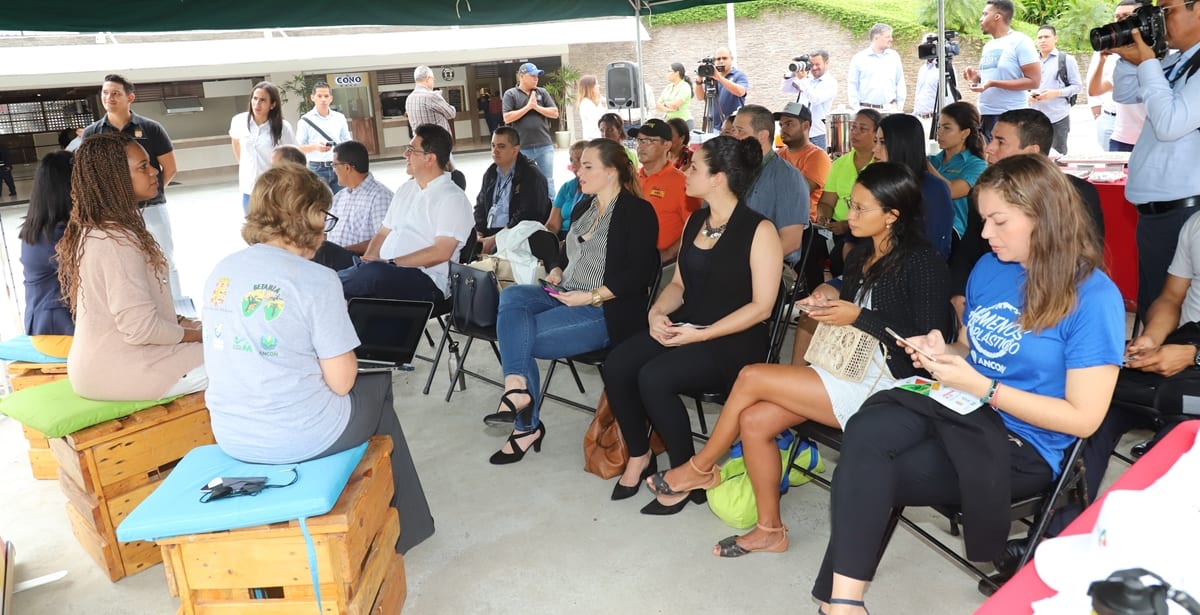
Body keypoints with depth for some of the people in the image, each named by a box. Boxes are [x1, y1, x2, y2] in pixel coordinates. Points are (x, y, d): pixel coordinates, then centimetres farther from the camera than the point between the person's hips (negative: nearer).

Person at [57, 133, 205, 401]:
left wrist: (182, 322, 6)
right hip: (118, 373, -10)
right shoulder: (117, 241, -23)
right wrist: (194, 333, -10)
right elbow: (140, 328, -25)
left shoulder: (94, 229, 9)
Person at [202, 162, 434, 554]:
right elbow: (341, 382, -16)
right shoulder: (316, 281, -18)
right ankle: (402, 527, 35)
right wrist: (341, 344, 2)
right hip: (299, 439, -6)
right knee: (377, 387, 23)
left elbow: (247, 362, 12)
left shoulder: (221, 272, 1)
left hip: (230, 439, 6)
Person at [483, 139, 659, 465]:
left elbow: (639, 273, -15)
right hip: (566, 297, 8)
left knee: (519, 336, -21)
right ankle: (518, 386, -33)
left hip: (607, 310, -8)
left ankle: (526, 425, -11)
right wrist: (557, 271, 6)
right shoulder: (582, 209, 19)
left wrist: (590, 296, -19)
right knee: (511, 296, -21)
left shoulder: (637, 212, -7)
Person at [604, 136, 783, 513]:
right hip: (683, 328, 7)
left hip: (734, 342, -7)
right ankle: (639, 456, 5)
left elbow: (761, 307, -15)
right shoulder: (695, 222, 11)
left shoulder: (759, 230, -11)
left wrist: (701, 334, -20)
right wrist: (657, 313, -5)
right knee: (617, 366, -17)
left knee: (653, 377, -29)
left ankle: (688, 473, -7)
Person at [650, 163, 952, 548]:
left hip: (883, 383, -8)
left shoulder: (922, 263, -11)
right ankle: (769, 529, 5)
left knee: (752, 377, -16)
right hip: (846, 370, 8)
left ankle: (701, 468, 6)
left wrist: (858, 318, -18)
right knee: (754, 420, -11)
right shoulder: (861, 254, 13)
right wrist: (831, 296, 2)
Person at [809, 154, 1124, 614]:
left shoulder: (1094, 297, -12)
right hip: (958, 407, 6)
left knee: (867, 476, -24)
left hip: (1024, 443, -6)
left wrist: (981, 387, -19)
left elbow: (1084, 418, -13)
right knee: (865, 432, -28)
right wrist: (942, 353, -2)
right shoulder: (989, 267, 9)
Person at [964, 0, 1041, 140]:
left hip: (1009, 118, -8)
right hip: (983, 115, 8)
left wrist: (993, 83, -21)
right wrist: (977, 77, 4)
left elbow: (1034, 81, -14)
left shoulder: (1020, 42, -8)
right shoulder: (988, 46, 16)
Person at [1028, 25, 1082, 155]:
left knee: (1059, 155, 3)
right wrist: (1028, 95, -6)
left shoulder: (1066, 59, 2)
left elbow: (1077, 86, -1)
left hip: (1058, 117, -3)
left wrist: (1056, 93, -16)